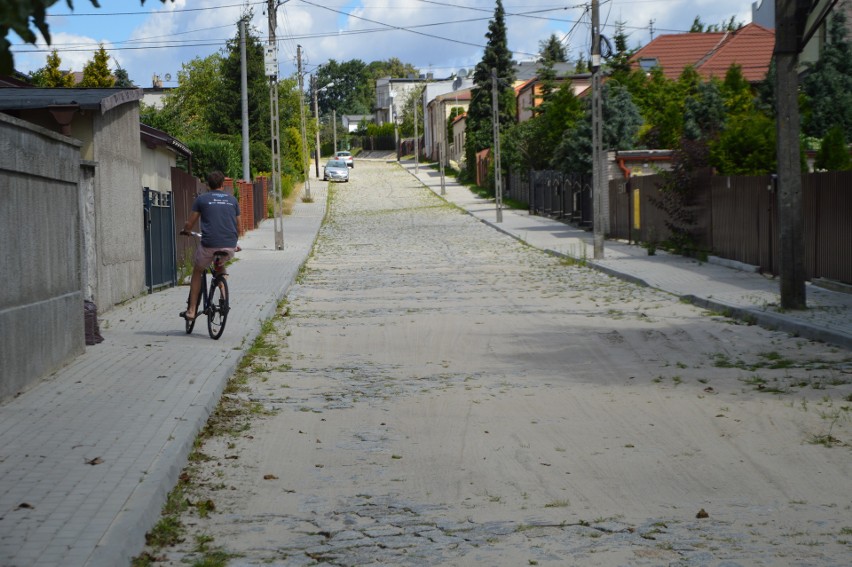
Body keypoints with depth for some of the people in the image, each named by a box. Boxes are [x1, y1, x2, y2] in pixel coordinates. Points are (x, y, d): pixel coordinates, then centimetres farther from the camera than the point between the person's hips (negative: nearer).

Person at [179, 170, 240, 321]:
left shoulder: (201, 199, 5)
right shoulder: (232, 200, 15)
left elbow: (190, 223, 8)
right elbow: (238, 225, 22)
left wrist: (185, 231, 32)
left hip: (209, 245, -3)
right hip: (230, 246, 3)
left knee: (197, 272, 21)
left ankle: (191, 310, 17)